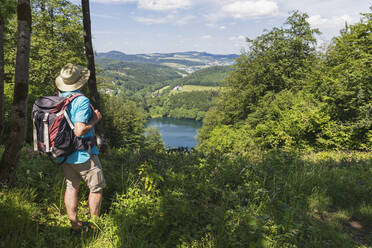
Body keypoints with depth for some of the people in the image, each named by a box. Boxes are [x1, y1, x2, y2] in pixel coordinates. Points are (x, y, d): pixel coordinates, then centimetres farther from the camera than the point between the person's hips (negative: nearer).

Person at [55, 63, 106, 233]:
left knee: (71, 187, 16)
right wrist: (95, 119, -15)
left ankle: (74, 224, 24)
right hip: (82, 154, -7)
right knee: (97, 187, 9)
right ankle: (94, 224, 20)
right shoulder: (82, 101, -22)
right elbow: (80, 131, -29)